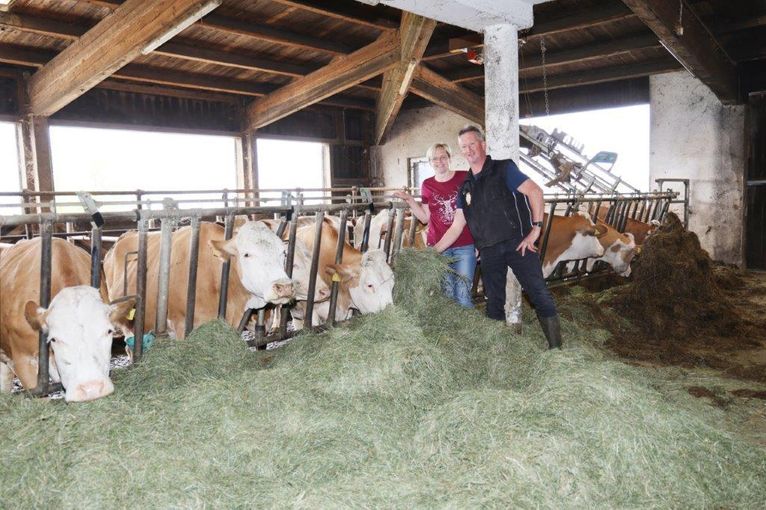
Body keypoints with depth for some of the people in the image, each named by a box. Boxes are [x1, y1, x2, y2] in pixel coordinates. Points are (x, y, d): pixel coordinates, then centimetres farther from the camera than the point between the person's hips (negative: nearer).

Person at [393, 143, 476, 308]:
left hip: (464, 246, -2)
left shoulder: (465, 177, -1)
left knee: (463, 295, -2)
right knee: (447, 294, 6)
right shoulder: (427, 185, 8)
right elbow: (425, 217, 12)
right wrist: (409, 200, 1)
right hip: (438, 247, 2)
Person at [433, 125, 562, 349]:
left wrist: (536, 229, -14)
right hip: (488, 251, 5)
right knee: (494, 304, 10)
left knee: (539, 294, -8)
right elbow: (457, 226, 16)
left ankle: (556, 348, -1)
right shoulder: (466, 187, 16)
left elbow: (535, 192, -8)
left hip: (517, 243, -5)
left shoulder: (503, 169, 1)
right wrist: (433, 251, 10)